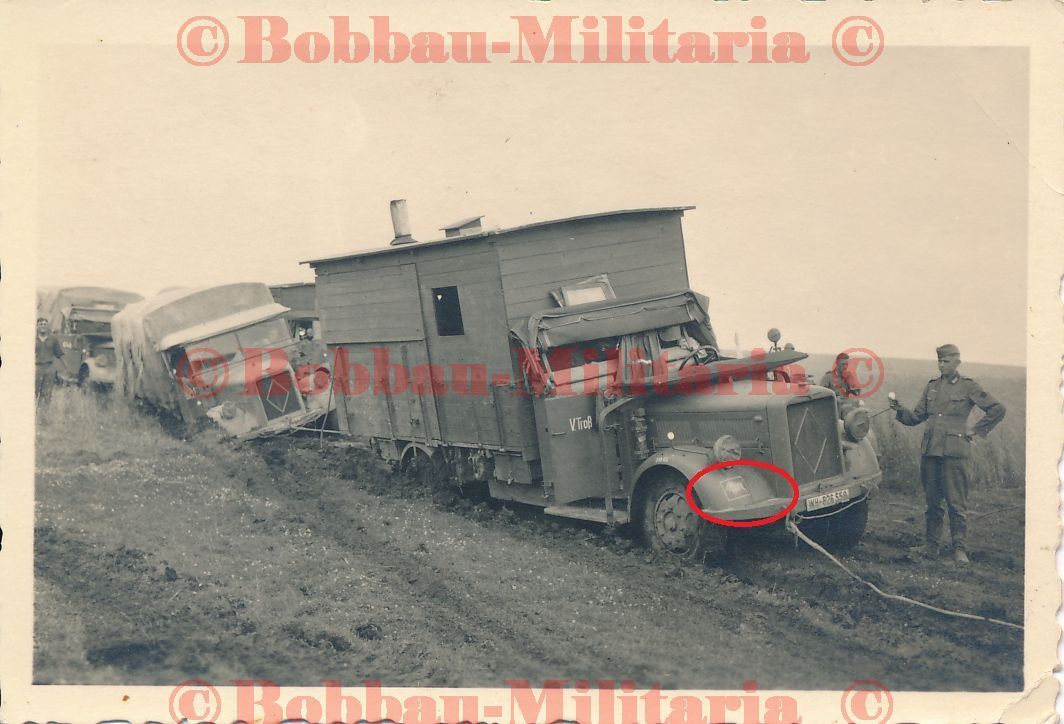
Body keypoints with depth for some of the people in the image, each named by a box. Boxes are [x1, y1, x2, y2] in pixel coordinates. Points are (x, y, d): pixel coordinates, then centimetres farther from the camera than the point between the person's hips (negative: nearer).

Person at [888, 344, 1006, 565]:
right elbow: (916, 417, 13)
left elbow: (998, 410, 2)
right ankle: (931, 545, 18)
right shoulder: (932, 385, 13)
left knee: (956, 502, -4)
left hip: (954, 452, -5)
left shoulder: (968, 387, 0)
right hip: (929, 451, 5)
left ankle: (960, 549, 1)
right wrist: (899, 409, -4)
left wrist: (975, 430, 0)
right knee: (932, 501, 10)